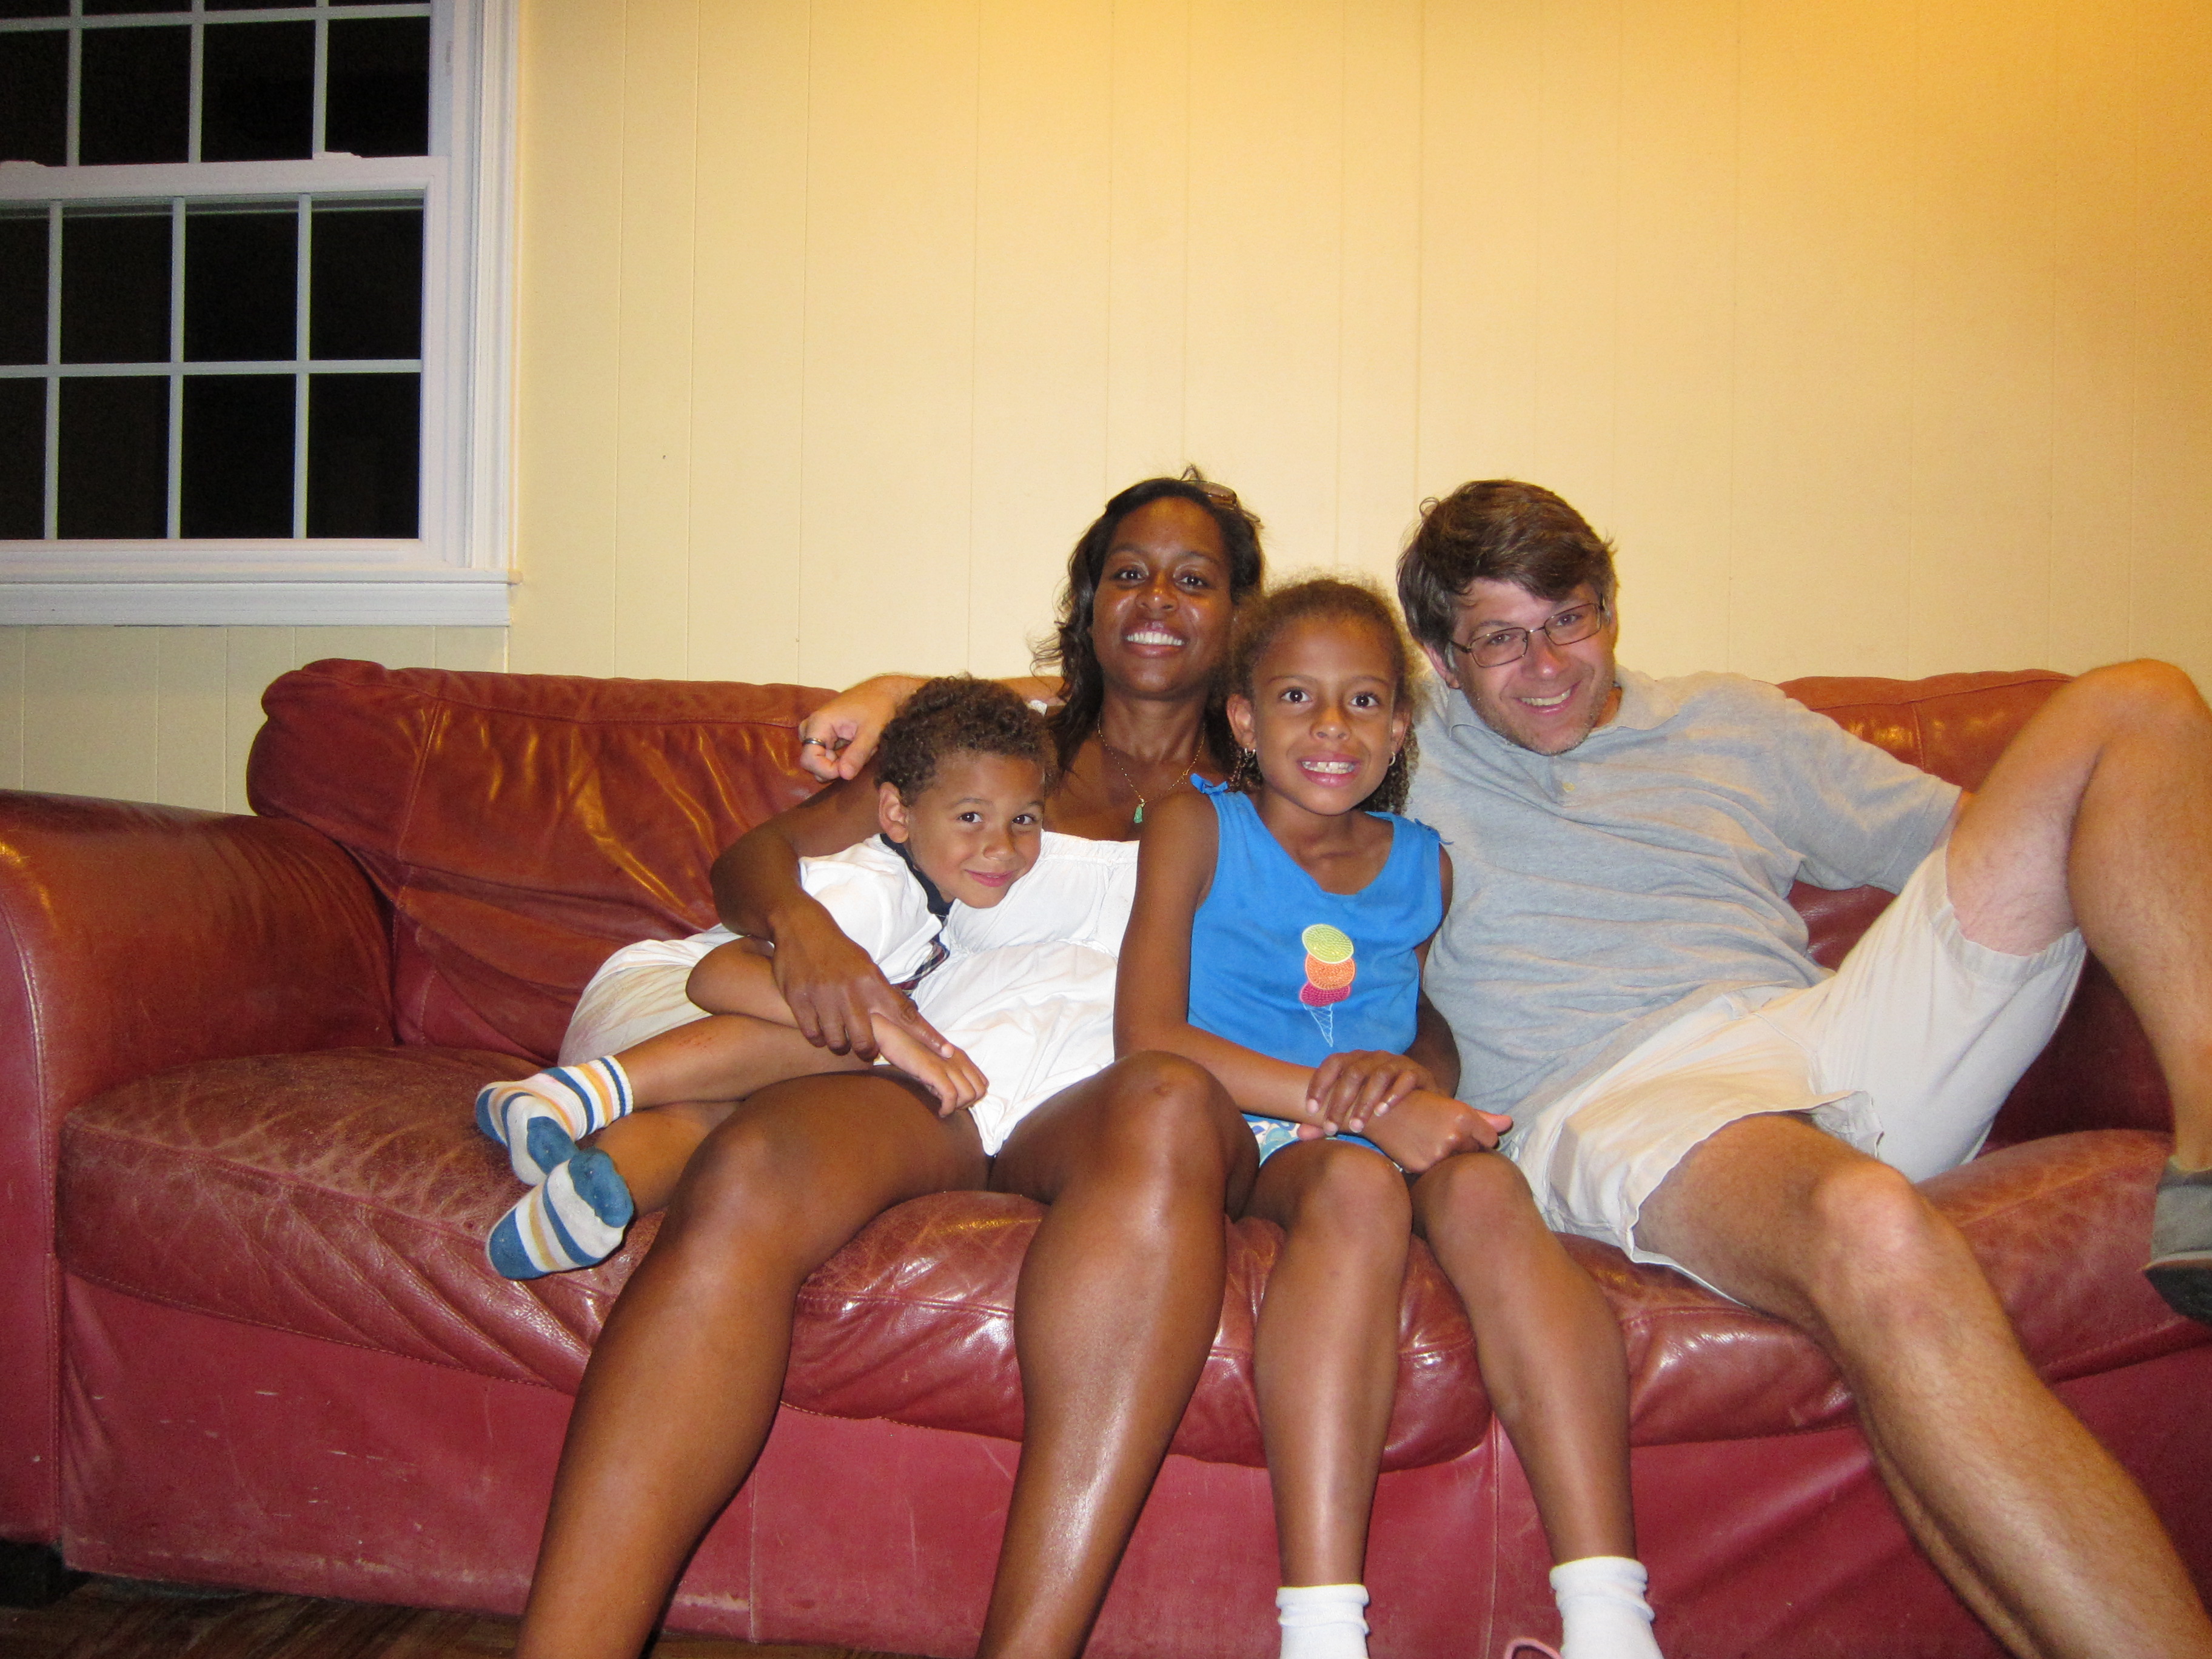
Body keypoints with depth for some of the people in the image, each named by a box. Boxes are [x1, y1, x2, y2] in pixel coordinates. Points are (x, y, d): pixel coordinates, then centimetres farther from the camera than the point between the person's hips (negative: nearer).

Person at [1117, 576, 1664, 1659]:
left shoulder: (1421, 862, 21)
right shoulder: (1197, 830, 7)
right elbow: (1149, 1032, -6)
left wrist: (1411, 1072, -2)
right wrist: (1362, 1106, -17)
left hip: (1393, 1134, 3)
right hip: (1247, 1138, -3)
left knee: (1483, 1185, -31)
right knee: (1359, 1182, -36)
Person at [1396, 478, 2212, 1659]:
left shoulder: (1730, 721, 28)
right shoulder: (1405, 755, 19)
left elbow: (1973, 844, 27)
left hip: (1837, 1043, 6)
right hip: (1613, 1096, -5)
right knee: (1873, 1235, -44)